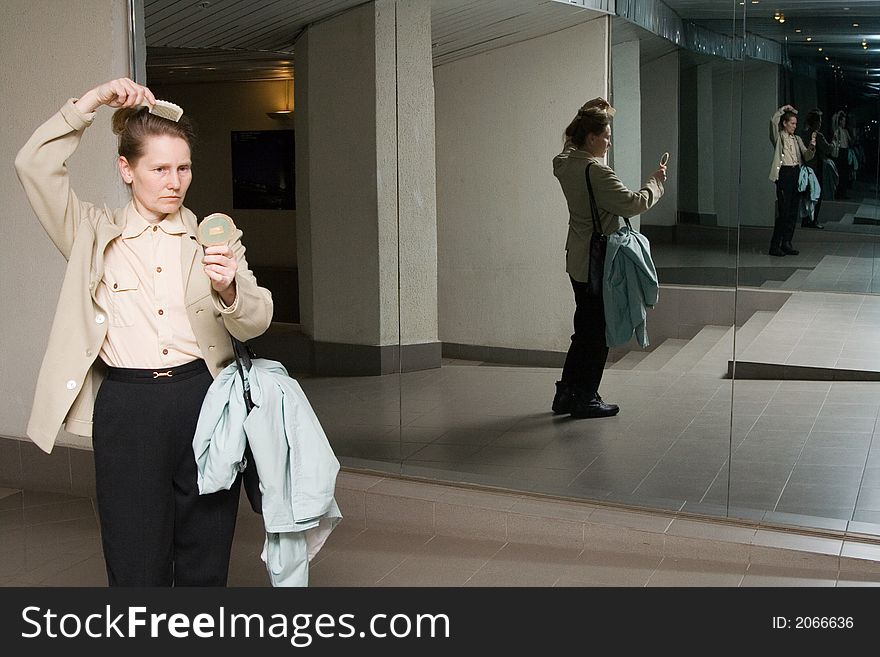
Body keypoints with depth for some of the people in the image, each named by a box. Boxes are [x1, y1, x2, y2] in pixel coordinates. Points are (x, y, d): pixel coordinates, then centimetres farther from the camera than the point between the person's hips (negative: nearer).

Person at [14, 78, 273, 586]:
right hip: (127, 407, -1)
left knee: (206, 564, 8)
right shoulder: (96, 234, 8)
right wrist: (92, 102, -6)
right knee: (137, 567, 3)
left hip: (205, 400, 1)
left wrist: (228, 290, -22)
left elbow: (255, 322, -1)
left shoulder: (213, 238, 8)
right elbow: (35, 166, -4)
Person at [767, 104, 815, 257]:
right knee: (783, 211, -10)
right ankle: (775, 245, -6)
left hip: (796, 174, 6)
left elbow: (806, 156, 9)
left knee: (793, 211, 5)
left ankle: (787, 243, 12)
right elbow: (773, 120, -17)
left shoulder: (797, 139, 18)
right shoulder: (778, 137, 2)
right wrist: (783, 109, -5)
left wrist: (811, 147, -10)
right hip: (783, 174, -6)